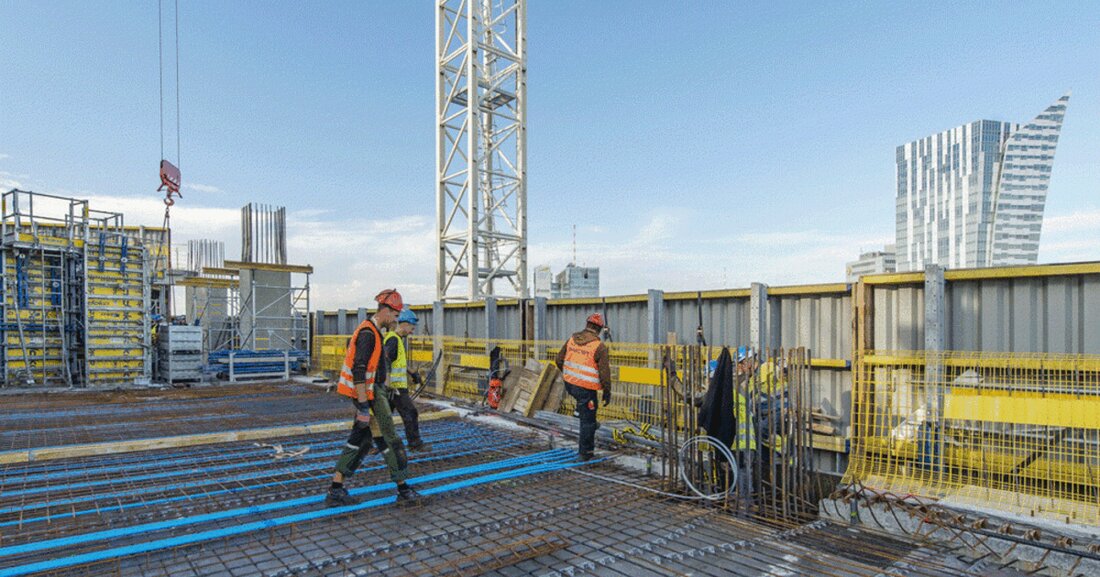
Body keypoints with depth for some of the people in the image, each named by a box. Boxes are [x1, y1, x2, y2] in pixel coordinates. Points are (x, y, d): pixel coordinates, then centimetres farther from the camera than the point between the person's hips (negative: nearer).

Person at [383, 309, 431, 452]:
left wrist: (411, 374, 23)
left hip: (396, 387, 10)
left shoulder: (398, 339, 16)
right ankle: (415, 444, 7)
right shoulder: (393, 340, -17)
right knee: (410, 413, -2)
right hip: (395, 386, -10)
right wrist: (390, 386, -26)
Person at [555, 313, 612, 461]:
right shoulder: (599, 346, -14)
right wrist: (607, 392, -3)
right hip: (586, 388, -6)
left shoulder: (572, 339, 3)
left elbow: (559, 360, 10)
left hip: (569, 384, 6)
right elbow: (604, 372, -14)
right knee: (588, 420, 7)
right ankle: (585, 452, 15)